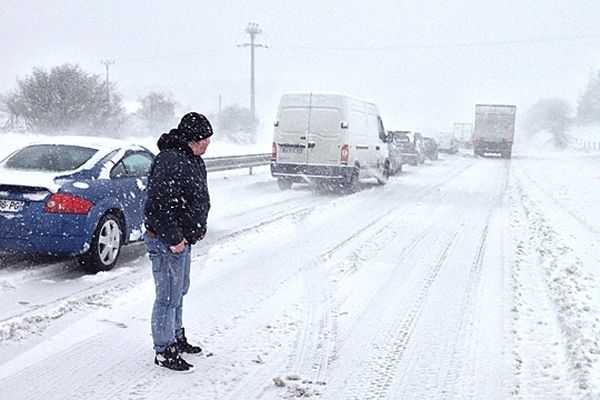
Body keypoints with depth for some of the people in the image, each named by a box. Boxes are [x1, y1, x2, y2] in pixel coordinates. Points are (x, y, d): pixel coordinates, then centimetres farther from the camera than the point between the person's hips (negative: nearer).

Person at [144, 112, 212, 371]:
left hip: (183, 238, 11)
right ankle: (164, 352, 10)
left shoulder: (192, 160, 10)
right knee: (168, 298, -2)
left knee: (180, 291, 23)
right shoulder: (169, 163, -23)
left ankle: (177, 339, 39)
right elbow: (160, 205, -28)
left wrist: (198, 228, 17)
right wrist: (174, 238, -25)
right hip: (167, 242, -11)